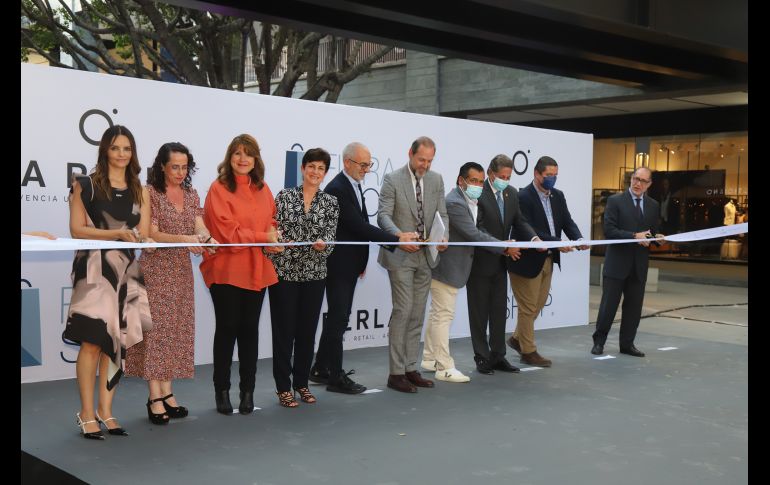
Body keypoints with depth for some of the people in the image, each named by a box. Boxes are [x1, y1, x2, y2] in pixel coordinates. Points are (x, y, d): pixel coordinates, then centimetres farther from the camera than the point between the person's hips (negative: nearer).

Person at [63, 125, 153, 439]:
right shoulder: (86, 185, 3)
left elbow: (144, 235, 11)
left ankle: (105, 411, 11)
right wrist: (118, 233, -14)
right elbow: (77, 230, -4)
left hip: (127, 270, 4)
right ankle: (87, 414, -2)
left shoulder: (140, 192, 15)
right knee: (93, 340, -9)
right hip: (95, 268, -4)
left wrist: (137, 238, -12)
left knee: (118, 341, 3)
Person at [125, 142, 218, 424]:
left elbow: (199, 226, -1)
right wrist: (184, 239, -29)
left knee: (177, 328, 7)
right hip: (156, 269, -6)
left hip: (181, 270, 6)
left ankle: (167, 391, 14)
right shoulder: (150, 192, -8)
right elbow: (151, 234, -14)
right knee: (156, 328, -6)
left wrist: (208, 239, -25)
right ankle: (155, 398, -2)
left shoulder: (191, 194, 9)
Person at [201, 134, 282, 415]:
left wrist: (272, 234, -4)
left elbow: (271, 220, 19)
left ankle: (248, 391, 18)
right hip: (226, 269, -5)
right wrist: (263, 237, -14)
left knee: (249, 329, 9)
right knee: (227, 329, 4)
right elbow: (228, 232, -14)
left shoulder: (262, 190, 10)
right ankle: (222, 391, 16)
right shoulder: (219, 189, -8)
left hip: (256, 270, 5)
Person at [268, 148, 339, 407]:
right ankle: (283, 386, 12)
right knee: (284, 330, 2)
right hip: (283, 271, -2)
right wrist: (277, 238, -23)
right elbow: (274, 229, -2)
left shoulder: (331, 202, 5)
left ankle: (301, 383, 23)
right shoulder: (284, 196, 0)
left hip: (314, 274, 2)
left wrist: (323, 243, -24)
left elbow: (330, 236, -3)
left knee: (307, 330, 9)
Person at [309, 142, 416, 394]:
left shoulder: (354, 185, 13)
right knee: (338, 319, -3)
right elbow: (359, 226, -23)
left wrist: (361, 260, 16)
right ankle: (336, 377, 5)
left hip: (350, 265, 9)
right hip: (338, 265, -9)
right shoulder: (337, 189, -18)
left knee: (338, 318, 14)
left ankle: (321, 370, 24)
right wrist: (397, 238, -24)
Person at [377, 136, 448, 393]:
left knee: (417, 315, 9)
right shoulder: (392, 179, -6)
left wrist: (443, 236, -13)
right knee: (402, 311, -8)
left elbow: (442, 214, 8)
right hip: (401, 255, -5)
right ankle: (396, 373, -2)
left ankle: (411, 369, 17)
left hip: (426, 256, 5)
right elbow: (384, 215, -13)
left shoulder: (436, 180, 10)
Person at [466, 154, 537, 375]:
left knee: (499, 310, 10)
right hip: (480, 261, -6)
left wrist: (534, 238, -11)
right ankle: (482, 357, 13)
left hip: (500, 262, 7)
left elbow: (519, 222, 9)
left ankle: (497, 356, 18)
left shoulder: (511, 193, 7)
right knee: (479, 312, 4)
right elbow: (477, 228, -22)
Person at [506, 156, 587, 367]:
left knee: (537, 305, 17)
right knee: (528, 308, 3)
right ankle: (528, 351, 14)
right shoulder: (523, 197, -16)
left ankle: (517, 338, 36)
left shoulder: (558, 196, 8)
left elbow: (567, 222, 5)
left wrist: (579, 239, -16)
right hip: (528, 260, -8)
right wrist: (557, 243, -30)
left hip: (548, 260, 8)